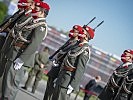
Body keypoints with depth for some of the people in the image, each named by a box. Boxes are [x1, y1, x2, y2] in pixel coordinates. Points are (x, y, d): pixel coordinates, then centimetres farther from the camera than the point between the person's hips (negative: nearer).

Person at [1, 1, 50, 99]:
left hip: (19, 57, -10)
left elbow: (34, 45, -22)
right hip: (14, 55, 10)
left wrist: (21, 59, -25)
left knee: (11, 84, -10)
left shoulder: (41, 26, -13)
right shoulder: (34, 23, 17)